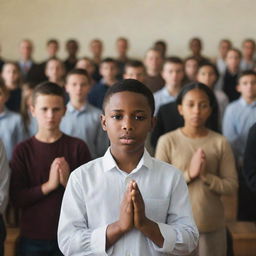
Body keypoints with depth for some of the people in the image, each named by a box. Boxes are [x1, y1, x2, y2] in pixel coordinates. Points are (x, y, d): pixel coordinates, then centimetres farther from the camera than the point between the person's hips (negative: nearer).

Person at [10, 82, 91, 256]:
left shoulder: (78, 147, -3)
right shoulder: (23, 150, -1)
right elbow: (16, 199, -7)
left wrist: (68, 182, -19)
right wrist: (49, 185, -18)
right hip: (33, 237, 1)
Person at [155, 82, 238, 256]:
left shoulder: (220, 142, -3)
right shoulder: (167, 141, -7)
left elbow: (232, 186, -4)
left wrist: (206, 176, -19)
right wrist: (189, 174, -19)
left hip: (212, 225, 1)